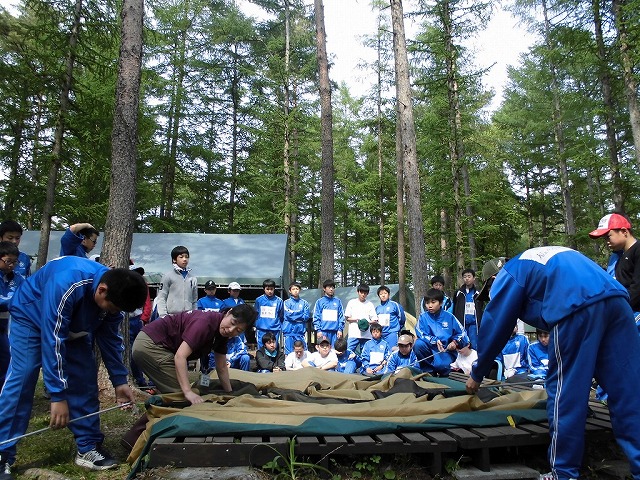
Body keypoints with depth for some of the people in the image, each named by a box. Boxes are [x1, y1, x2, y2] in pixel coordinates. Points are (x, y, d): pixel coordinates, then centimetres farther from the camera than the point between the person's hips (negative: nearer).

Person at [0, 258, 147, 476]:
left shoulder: (114, 294, -21)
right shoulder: (66, 285, -42)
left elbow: (110, 339, -9)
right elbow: (52, 341, -39)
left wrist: (119, 380, -9)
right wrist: (58, 395, -37)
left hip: (74, 326, 5)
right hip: (31, 317, -5)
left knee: (85, 380, -3)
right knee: (21, 378, -18)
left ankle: (89, 448, 5)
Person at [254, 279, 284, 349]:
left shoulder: (279, 301, -1)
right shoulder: (259, 300, 2)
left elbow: (281, 316, 6)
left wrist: (280, 326, 4)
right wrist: (255, 324, 7)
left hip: (274, 330, -1)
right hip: (261, 330, 1)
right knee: (261, 348, 6)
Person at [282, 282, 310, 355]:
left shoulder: (304, 302, 9)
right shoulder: (287, 302, 3)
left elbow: (307, 316, 0)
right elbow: (288, 315, -10)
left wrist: (294, 314, -5)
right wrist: (301, 314, -4)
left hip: (301, 330, 2)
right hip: (289, 330, -2)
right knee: (289, 352, 1)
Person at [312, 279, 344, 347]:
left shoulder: (338, 301, 11)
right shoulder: (319, 301, 5)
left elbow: (341, 316, 10)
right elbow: (316, 317, 2)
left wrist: (340, 329, 1)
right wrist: (318, 330, -6)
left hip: (335, 332, 2)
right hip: (323, 331, -2)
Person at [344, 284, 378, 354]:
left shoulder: (370, 304, 10)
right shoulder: (352, 303, 8)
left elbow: (375, 320, 8)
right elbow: (347, 318, 6)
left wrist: (368, 322, -14)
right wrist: (357, 320, -11)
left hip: (366, 335, 1)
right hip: (353, 334, -1)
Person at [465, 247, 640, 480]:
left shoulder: (509, 274, 18)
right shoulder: (557, 260, 39)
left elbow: (494, 328, 15)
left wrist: (476, 375, 26)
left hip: (578, 305, -7)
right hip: (616, 299, 7)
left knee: (566, 391, 4)